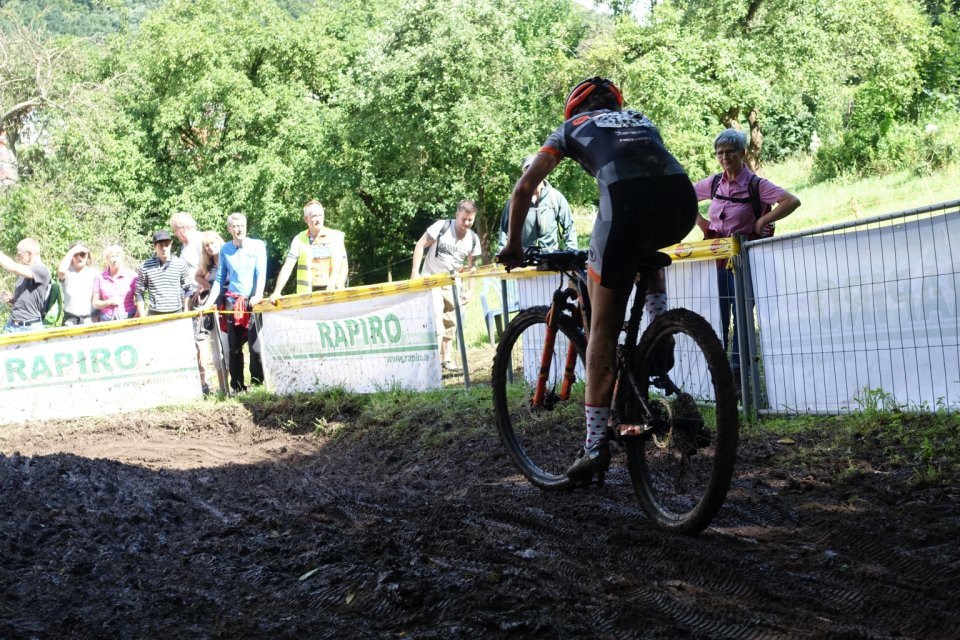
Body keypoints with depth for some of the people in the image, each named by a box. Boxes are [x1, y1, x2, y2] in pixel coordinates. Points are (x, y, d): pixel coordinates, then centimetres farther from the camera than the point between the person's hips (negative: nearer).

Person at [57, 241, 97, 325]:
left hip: (89, 319, 0)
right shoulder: (67, 272, 2)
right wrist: (72, 252, -14)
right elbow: (61, 271, -24)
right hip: (70, 319, 0)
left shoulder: (93, 273, 4)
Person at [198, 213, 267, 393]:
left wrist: (258, 295, -22)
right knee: (234, 348, 5)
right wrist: (209, 303, 3)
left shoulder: (257, 245, 2)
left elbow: (261, 273, -7)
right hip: (232, 302, 3)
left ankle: (258, 384, -1)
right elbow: (219, 280, 12)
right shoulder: (225, 250, 10)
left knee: (256, 346, -11)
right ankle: (237, 387, 12)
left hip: (253, 302, -3)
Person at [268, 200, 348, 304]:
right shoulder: (299, 239, 7)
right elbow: (287, 267, 4)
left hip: (329, 291, -1)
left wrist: (338, 290, -16)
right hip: (305, 294, 1)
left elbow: (342, 267, -2)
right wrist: (277, 292, -7)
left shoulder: (335, 237, 2)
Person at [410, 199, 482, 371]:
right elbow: (420, 245, -12)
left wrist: (468, 290, 1)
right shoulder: (442, 227, -17)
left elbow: (471, 266, 6)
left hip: (452, 284, 5)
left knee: (450, 321, 8)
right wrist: (415, 271, -18)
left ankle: (445, 357, 19)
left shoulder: (473, 239, -4)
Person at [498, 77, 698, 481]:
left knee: (603, 331, 7)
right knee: (644, 249, 40)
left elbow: (524, 188, 20)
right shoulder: (640, 120, 37)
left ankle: (596, 444, 4)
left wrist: (513, 244, 31)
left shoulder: (572, 128, 27)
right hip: (682, 204, 4)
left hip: (627, 199, -4)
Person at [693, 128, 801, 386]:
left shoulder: (755, 185, -9)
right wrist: (700, 221, 9)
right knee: (717, 315, 7)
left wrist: (762, 222, -17)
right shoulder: (714, 183, 6)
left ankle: (737, 374, 4)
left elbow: (792, 202, -20)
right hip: (715, 255, 5)